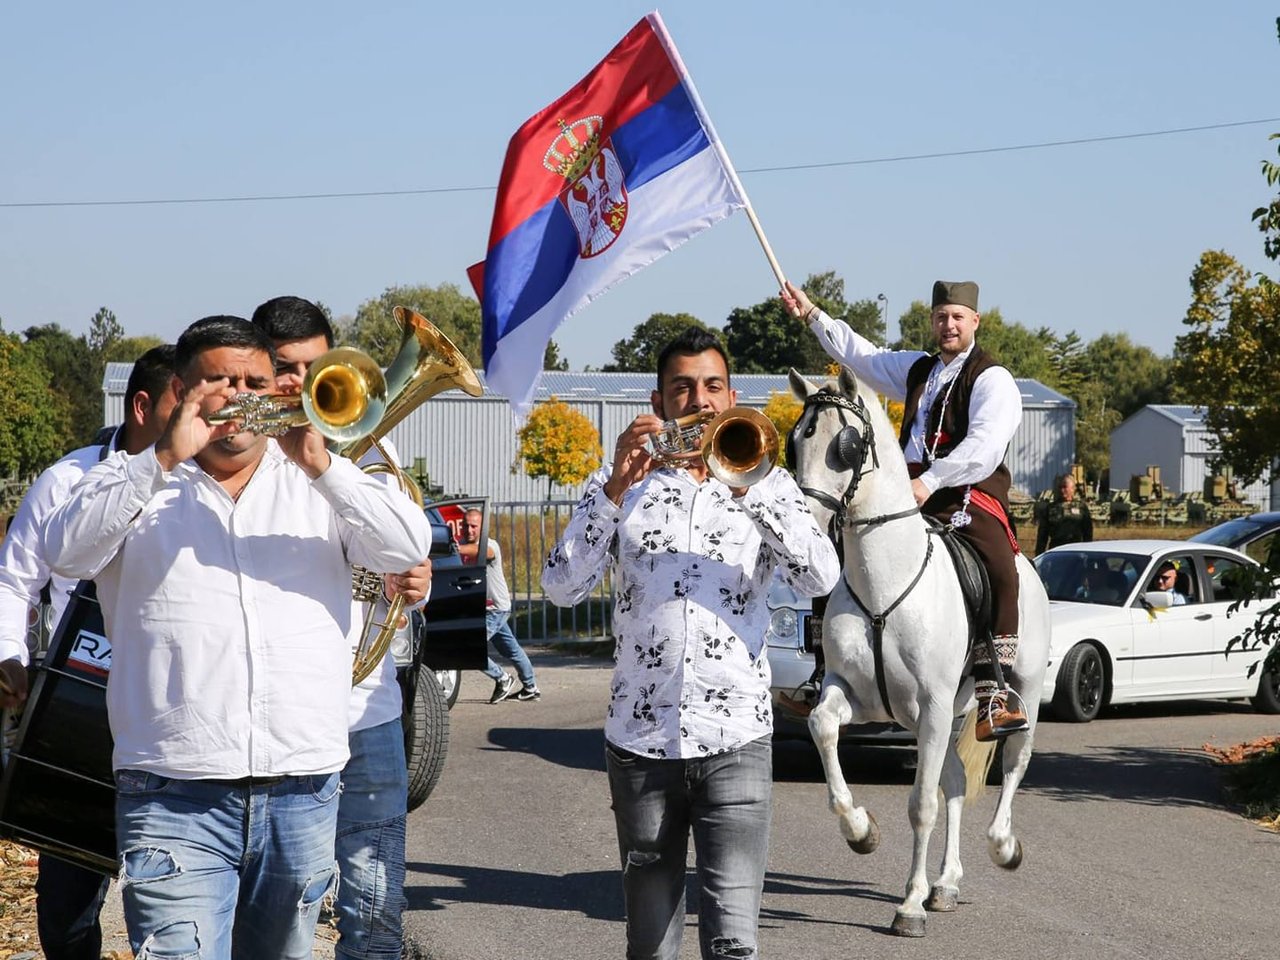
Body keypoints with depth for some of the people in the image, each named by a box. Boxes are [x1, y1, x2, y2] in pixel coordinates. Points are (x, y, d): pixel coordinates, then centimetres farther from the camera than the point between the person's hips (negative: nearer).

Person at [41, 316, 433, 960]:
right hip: (174, 800, -3)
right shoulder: (135, 483, 9)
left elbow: (409, 549, -1)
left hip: (303, 794, 3)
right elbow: (66, 552, -9)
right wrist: (165, 457, -16)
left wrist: (320, 465, -13)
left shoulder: (319, 482, 13)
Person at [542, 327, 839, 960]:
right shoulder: (625, 481, 9)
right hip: (640, 737, 1)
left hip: (736, 739, -1)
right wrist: (616, 489, -14)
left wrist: (747, 487, -16)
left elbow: (821, 579, -8)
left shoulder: (764, 484, 9)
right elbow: (562, 587, -4)